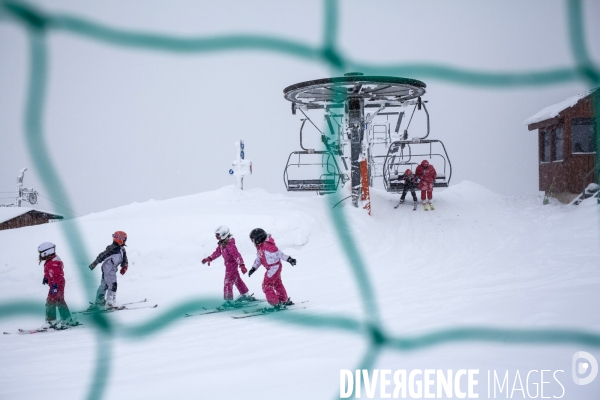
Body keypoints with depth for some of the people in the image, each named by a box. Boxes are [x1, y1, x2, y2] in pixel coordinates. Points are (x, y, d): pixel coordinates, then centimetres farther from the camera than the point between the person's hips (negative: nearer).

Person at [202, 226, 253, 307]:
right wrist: (209, 258, 18)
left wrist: (242, 265, -37)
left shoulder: (229, 245, -28)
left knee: (228, 282, -8)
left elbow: (237, 255, -32)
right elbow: (217, 252, 16)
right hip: (228, 264, 10)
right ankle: (245, 295, 35)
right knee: (237, 280, 21)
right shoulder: (221, 244, 2)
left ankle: (229, 300, -4)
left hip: (232, 264, -10)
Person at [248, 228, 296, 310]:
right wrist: (253, 268, 9)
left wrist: (289, 259, -22)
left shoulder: (267, 246, -27)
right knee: (277, 284, 24)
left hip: (274, 268, -10)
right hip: (271, 268, 10)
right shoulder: (260, 247, 4)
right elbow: (259, 258, 14)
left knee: (266, 285, -7)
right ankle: (285, 300, 40)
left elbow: (279, 253, -25)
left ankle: (276, 304, -5)